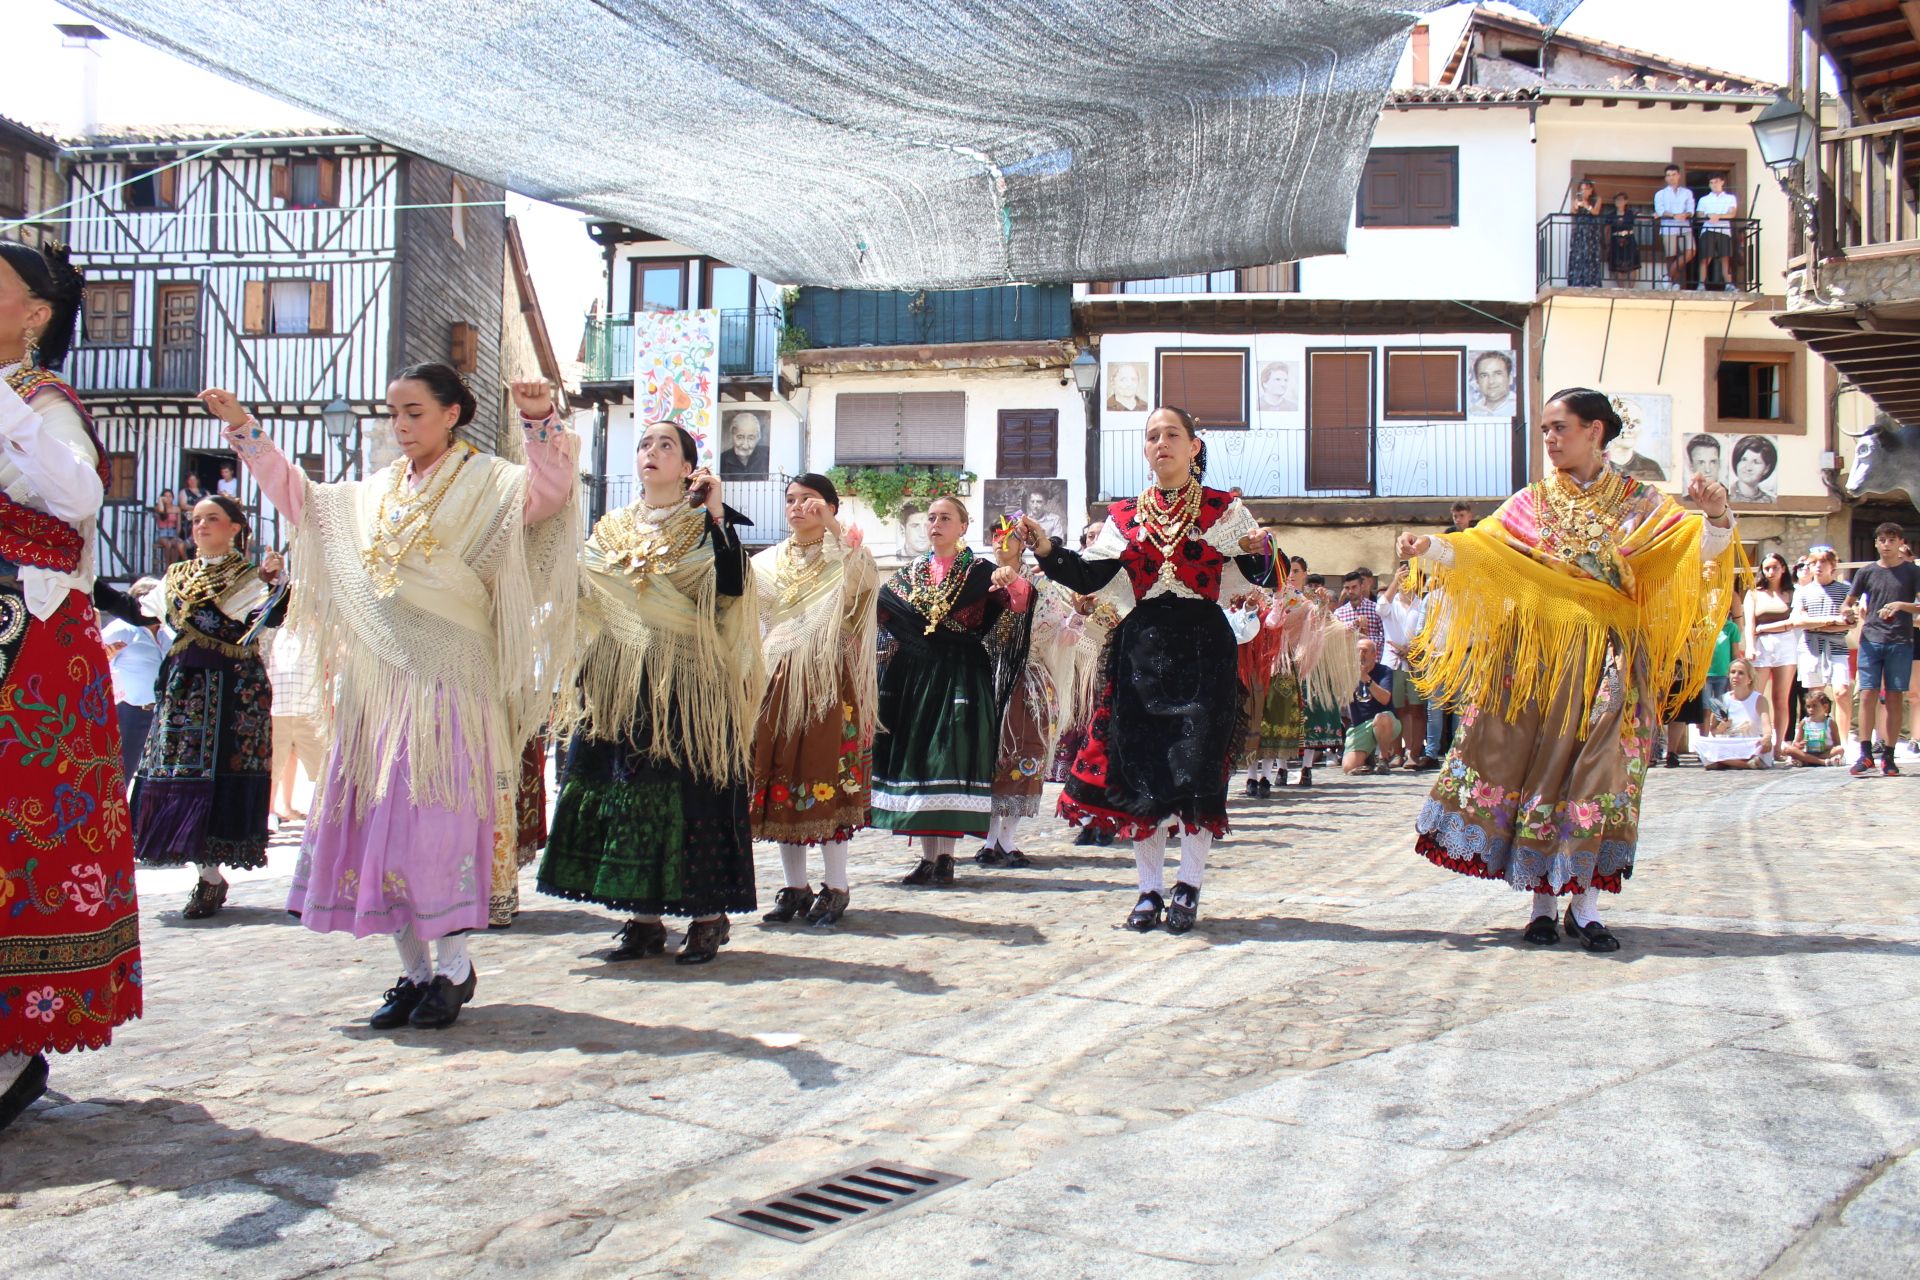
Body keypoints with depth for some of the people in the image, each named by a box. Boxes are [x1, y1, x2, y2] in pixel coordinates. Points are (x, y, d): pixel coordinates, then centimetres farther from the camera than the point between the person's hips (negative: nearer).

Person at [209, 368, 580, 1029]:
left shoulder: (485, 482, 1)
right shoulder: (377, 492, 19)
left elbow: (549, 490, -17)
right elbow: (298, 494, 31)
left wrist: (540, 422, -31)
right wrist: (243, 428, 27)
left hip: (448, 679, -6)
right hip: (378, 680, 6)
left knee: (438, 821, -9)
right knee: (376, 821, 5)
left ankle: (453, 968, 2)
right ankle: (413, 969, 14)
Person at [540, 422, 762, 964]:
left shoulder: (704, 526, 2)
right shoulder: (611, 529, 16)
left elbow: (732, 586, -16)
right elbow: (586, 605, 20)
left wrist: (717, 514, -17)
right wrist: (583, 672, 11)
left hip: (688, 684, -5)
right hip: (620, 687, 5)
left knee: (690, 791, -6)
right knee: (624, 789, 3)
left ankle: (708, 915, 3)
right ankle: (643, 916, 11)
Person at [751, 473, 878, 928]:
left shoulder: (843, 558, 3)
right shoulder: (767, 563, 17)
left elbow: (863, 577, -20)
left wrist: (832, 526, -24)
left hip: (828, 682, -5)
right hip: (776, 682, 5)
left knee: (825, 777, -8)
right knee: (779, 779, 3)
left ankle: (835, 887, -1)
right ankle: (794, 886, 12)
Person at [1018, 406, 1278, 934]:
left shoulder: (1224, 509, 3)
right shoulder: (1125, 515, 11)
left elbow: (1262, 576, -2)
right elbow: (1089, 578, 6)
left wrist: (1259, 551, -24)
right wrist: (1046, 549, -7)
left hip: (1202, 647, -3)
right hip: (1142, 647, 3)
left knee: (1196, 765, -5)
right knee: (1138, 765, 2)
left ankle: (1188, 886, 9)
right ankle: (1150, 889, 13)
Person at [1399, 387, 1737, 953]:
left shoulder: (1638, 502, 7)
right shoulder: (1532, 504, 11)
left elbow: (1699, 550, -5)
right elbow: (1476, 553, 2)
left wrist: (1717, 519, -25)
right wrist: (1429, 549, -16)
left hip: (1607, 658, -1)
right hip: (1536, 654, 1)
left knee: (1596, 772, -10)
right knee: (1537, 768, -3)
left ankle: (1585, 902, -3)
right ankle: (1541, 901, 4)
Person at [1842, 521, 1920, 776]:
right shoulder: (1867, 572, 10)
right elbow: (1848, 602, 15)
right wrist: (1848, 612, -6)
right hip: (1871, 639, 1)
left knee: (1894, 698, 1)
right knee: (1868, 695, -6)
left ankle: (1888, 756, 5)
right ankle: (1865, 753, -5)